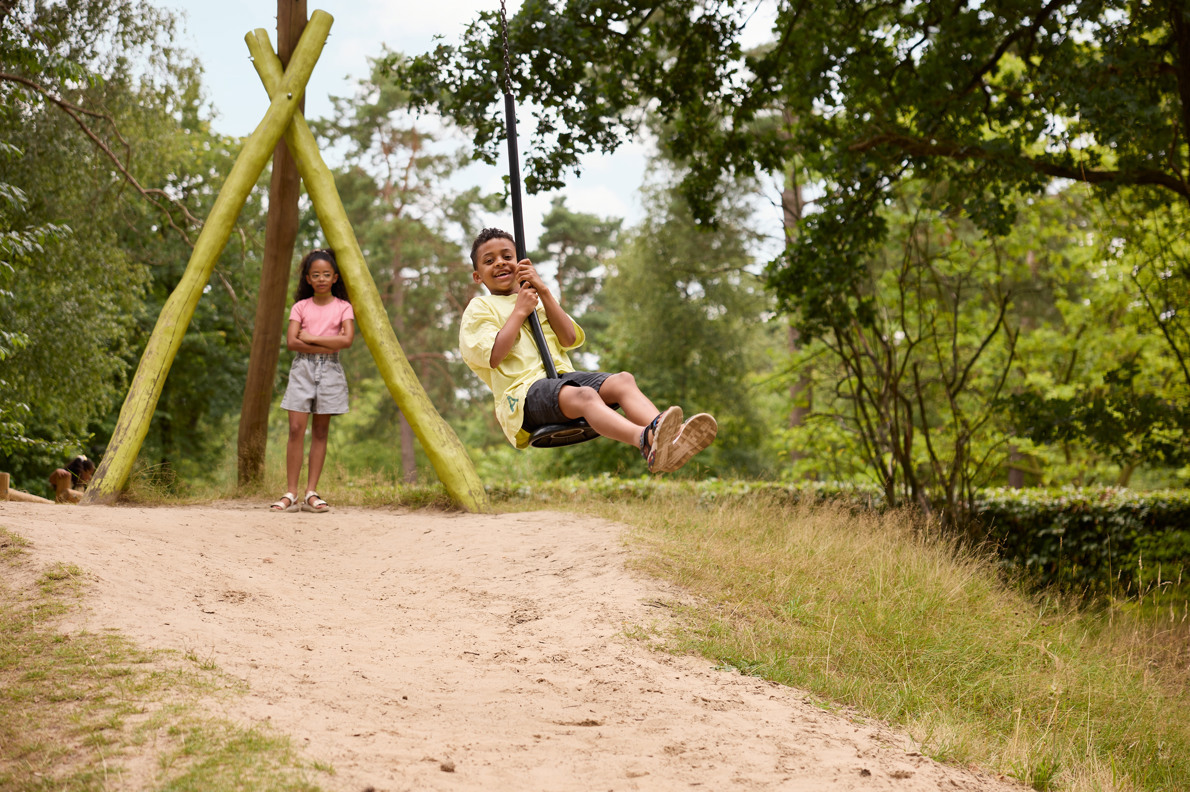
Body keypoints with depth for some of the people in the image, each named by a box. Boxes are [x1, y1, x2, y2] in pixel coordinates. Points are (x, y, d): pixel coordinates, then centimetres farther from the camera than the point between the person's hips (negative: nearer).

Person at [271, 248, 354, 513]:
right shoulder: (300, 307, 6)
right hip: (302, 367, 0)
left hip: (330, 369, 0)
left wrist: (311, 337, -12)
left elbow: (347, 340, -11)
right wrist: (326, 346, -14)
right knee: (296, 428, -9)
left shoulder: (343, 307, 5)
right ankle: (290, 494, -8)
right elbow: (291, 341, -6)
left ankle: (311, 493, 3)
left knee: (320, 431, 1)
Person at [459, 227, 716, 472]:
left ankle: (670, 435, -53)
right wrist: (520, 311, 1)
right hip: (523, 391, -6)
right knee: (584, 396, -37)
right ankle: (645, 441, -66)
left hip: (563, 375, 6)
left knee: (623, 381, -24)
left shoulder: (538, 300, 31)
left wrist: (544, 292, 6)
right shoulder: (480, 308, 13)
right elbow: (493, 356, -6)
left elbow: (570, 339, 13)